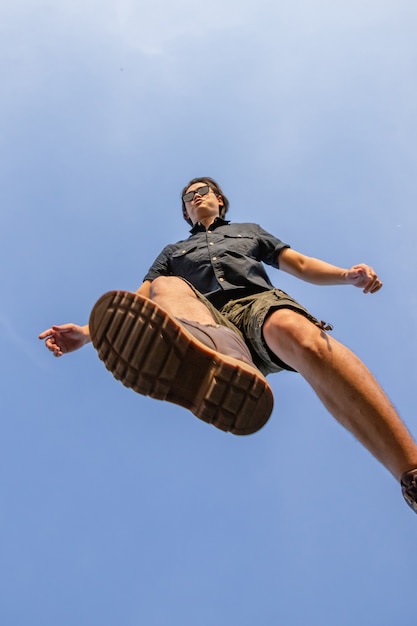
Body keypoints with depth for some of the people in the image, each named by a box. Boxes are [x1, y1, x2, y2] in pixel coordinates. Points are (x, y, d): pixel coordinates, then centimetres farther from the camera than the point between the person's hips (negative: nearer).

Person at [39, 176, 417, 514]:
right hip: (206, 320, 1)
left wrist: (348, 275, 4)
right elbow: (140, 302, 27)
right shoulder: (173, 252, 40)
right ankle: (223, 360, -70)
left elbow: (302, 265, 26)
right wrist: (87, 332, 11)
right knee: (166, 287, -30)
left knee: (298, 333, -37)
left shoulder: (250, 231, 39)